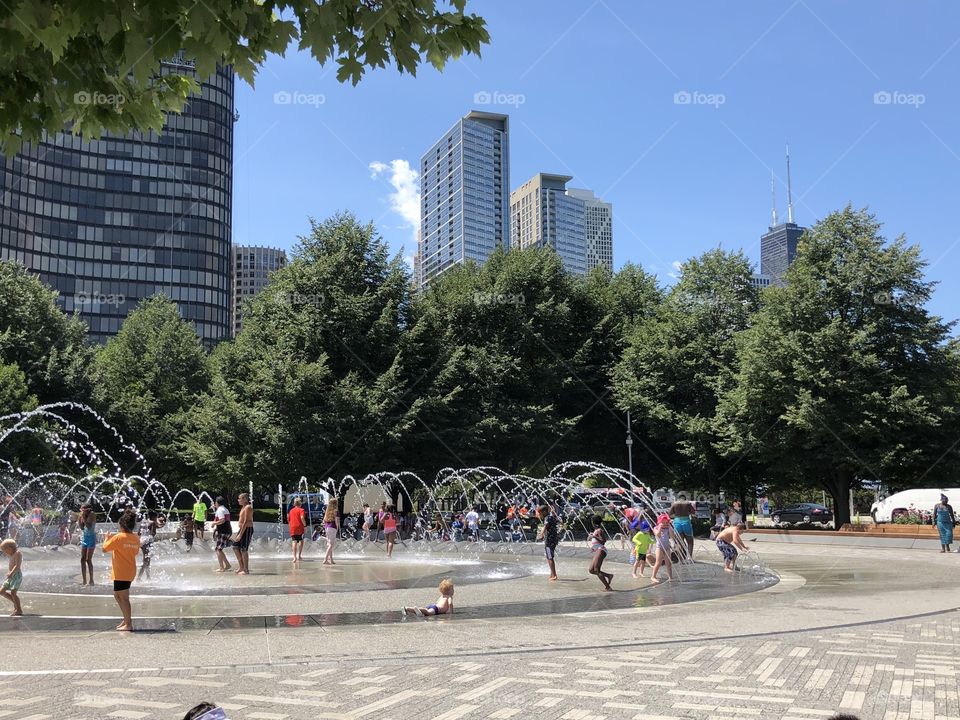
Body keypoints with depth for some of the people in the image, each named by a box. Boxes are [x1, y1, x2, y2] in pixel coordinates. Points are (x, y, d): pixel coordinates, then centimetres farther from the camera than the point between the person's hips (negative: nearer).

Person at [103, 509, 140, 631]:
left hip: (121, 573, -8)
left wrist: (107, 538, 9)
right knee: (117, 595, 22)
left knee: (123, 597, -4)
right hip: (130, 572, 8)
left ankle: (129, 624, -5)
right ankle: (127, 620, 25)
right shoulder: (136, 539, 5)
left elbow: (105, 548, -9)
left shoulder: (118, 537, -15)